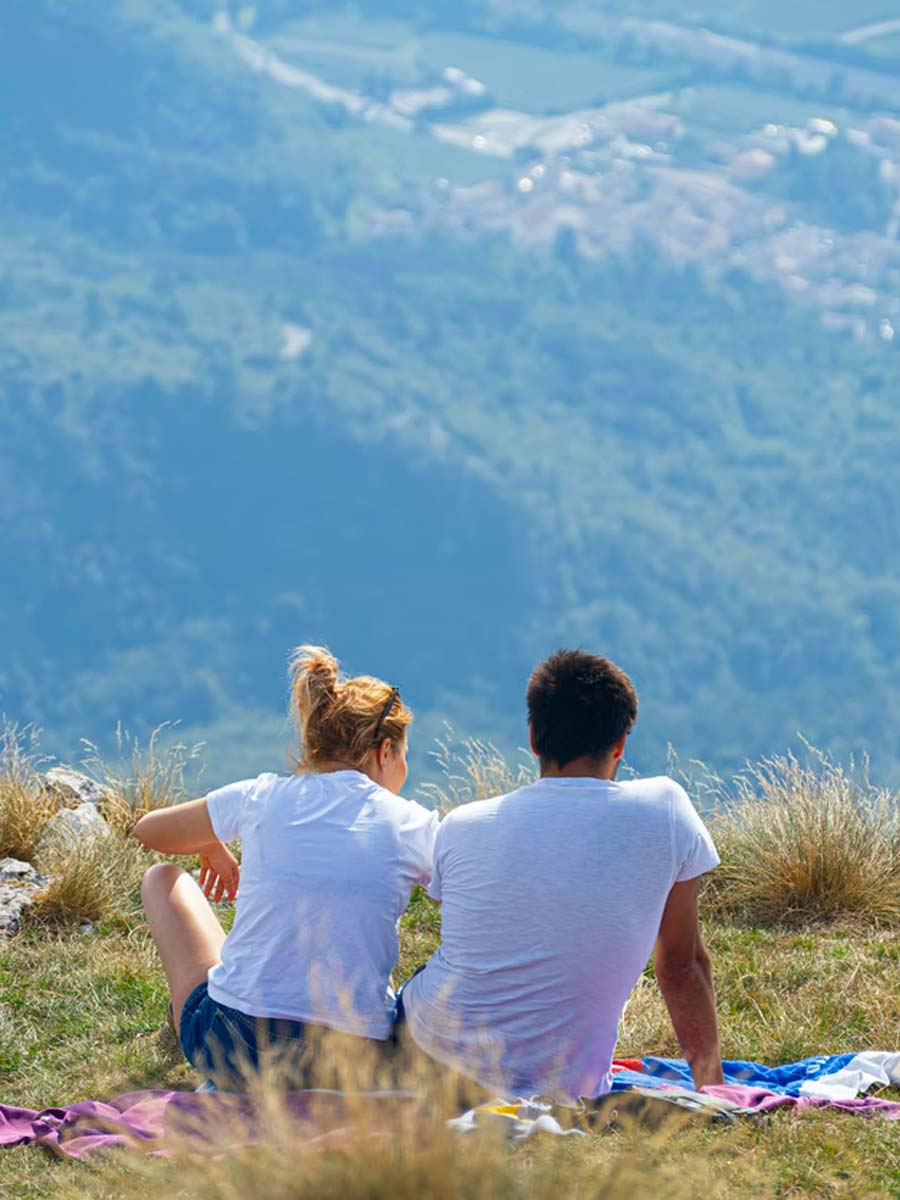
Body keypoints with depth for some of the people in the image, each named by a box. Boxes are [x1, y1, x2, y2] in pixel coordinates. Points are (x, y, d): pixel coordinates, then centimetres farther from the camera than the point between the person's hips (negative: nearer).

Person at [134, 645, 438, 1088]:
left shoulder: (260, 798, 2)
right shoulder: (415, 827, -1)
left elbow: (147, 830, 19)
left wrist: (213, 848, 38)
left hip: (230, 1051, 0)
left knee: (164, 878, 28)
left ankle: (184, 1015, 47)